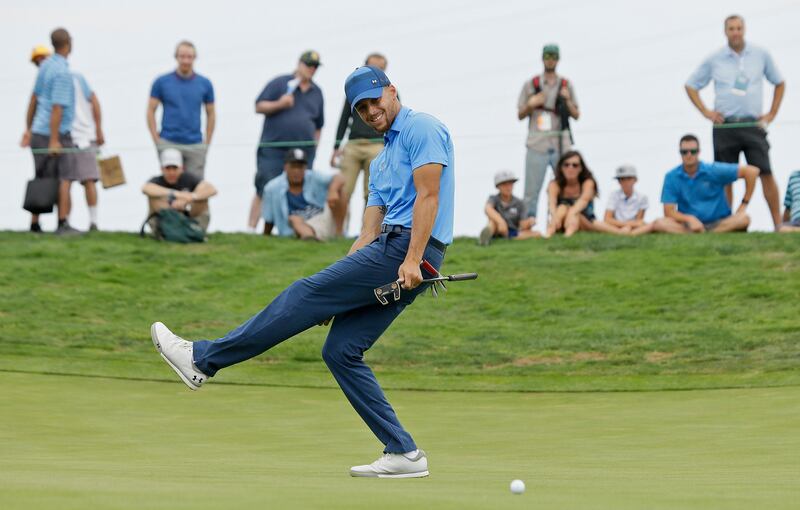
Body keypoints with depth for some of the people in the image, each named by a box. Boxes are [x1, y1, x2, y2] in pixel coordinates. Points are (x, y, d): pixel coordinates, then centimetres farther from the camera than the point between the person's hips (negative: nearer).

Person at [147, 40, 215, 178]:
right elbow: (151, 111, 4)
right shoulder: (162, 82, 0)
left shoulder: (205, 84, 5)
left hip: (196, 146, 2)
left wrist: (207, 143, 6)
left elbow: (211, 113, 12)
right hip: (168, 144, -2)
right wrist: (157, 140, -4)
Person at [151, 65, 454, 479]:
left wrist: (412, 259, -22)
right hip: (387, 250, 10)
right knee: (340, 350, 3)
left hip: (406, 246, -10)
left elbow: (428, 196, -12)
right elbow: (370, 229, 22)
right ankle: (403, 454, 0)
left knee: (305, 295, -9)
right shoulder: (381, 162, 27)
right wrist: (338, 289, 13)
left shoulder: (421, 129, -1)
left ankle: (203, 358, -6)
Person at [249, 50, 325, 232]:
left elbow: (318, 125, 22)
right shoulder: (279, 83, 3)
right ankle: (251, 227, -9)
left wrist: (314, 147, 16)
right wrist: (279, 104, -14)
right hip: (273, 148, -4)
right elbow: (259, 107, 1)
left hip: (304, 150, 4)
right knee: (264, 190, -9)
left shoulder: (316, 92, 16)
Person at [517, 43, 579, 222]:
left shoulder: (566, 85, 12)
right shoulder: (530, 85, 9)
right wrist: (531, 105, -8)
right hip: (537, 147, -1)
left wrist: (567, 100, -6)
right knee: (531, 192, -4)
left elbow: (576, 115, 11)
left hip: (561, 146, 1)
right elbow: (520, 115, 11)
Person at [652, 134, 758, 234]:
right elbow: (669, 212, -5)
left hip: (719, 223, 0)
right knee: (659, 224, -31)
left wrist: (744, 204, -2)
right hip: (688, 225, 0)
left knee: (743, 219, -32)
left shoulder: (713, 171, -3)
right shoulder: (671, 177, -1)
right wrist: (689, 219, -23)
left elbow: (751, 171, -2)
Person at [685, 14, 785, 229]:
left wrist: (772, 113, 8)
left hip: (753, 125, -1)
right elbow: (691, 85, 14)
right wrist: (705, 112, 3)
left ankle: (778, 225, -8)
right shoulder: (714, 60, 5)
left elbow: (779, 83, 18)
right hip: (724, 127, 1)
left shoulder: (761, 55, 6)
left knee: (766, 174, -10)